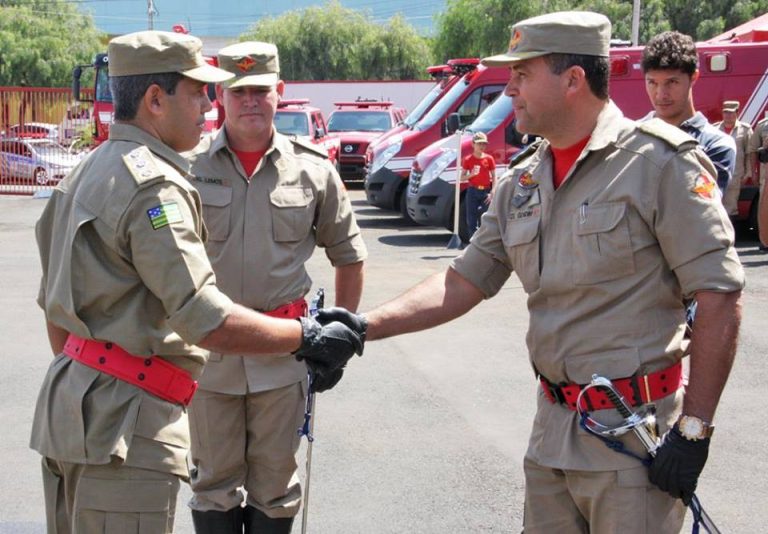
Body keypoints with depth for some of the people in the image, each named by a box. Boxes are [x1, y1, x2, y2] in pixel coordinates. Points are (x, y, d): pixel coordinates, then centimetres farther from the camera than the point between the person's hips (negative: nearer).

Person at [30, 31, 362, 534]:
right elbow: (205, 318, -24)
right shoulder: (154, 185, -17)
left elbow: (56, 303, 21)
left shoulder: (87, 172, 16)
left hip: (69, 402, 10)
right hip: (122, 426, -10)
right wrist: (308, 337, -15)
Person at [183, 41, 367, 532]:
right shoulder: (190, 166, -1)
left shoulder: (313, 169, 2)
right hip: (206, 347, 0)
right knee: (214, 482, 10)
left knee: (274, 483, 11)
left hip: (282, 352, 0)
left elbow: (349, 256, 12)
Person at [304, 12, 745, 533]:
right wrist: (365, 326, 0)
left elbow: (719, 295, -14)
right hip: (553, 429, 7)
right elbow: (464, 282, 12)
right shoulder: (521, 183, 9)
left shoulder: (659, 161, -12)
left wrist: (694, 430, -16)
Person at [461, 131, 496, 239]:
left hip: (486, 192, 0)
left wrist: (492, 193, -5)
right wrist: (472, 174, -16)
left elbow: (494, 177, 5)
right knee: (471, 220, -1)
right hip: (473, 191, 0)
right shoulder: (468, 160, 2)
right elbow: (462, 178, 3)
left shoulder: (489, 158, 3)